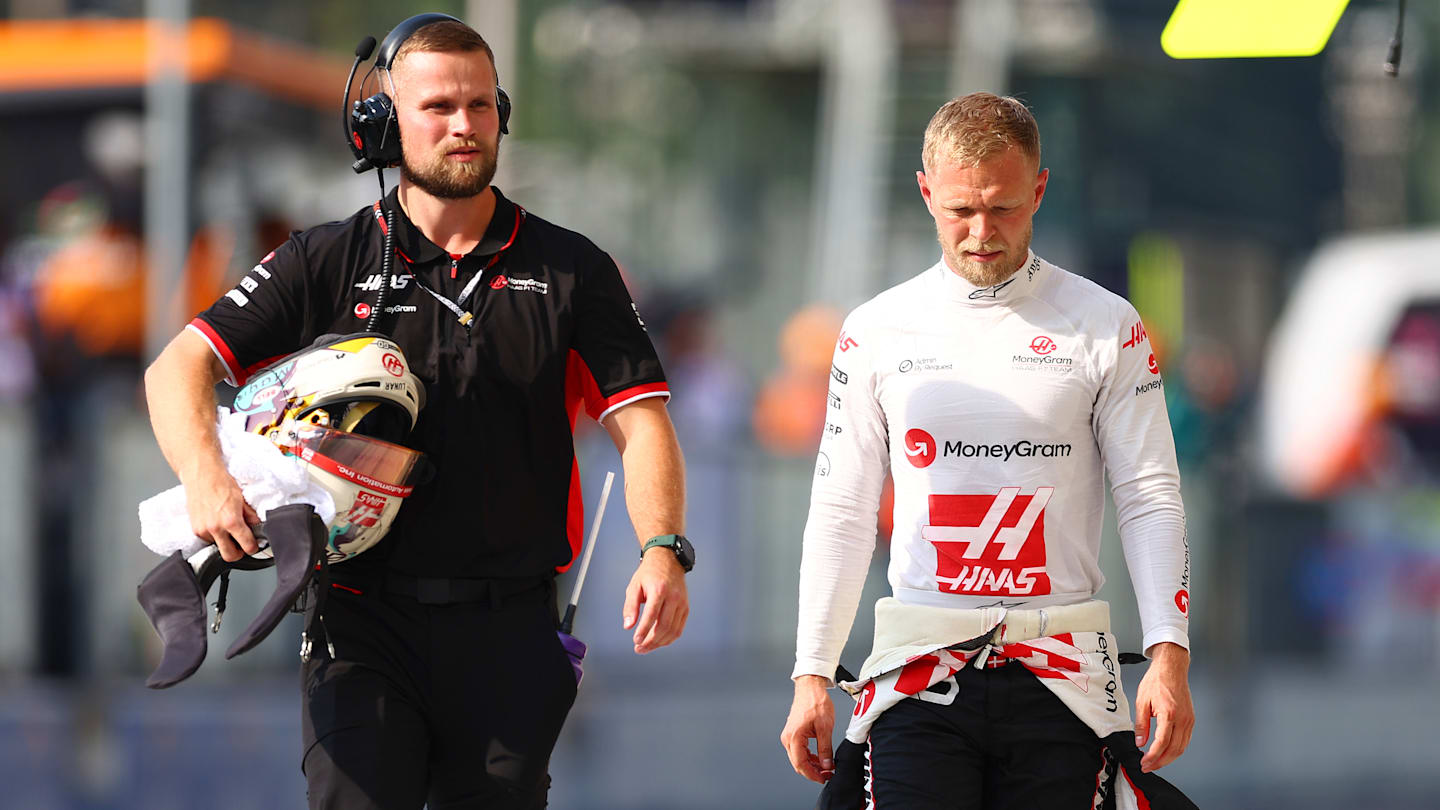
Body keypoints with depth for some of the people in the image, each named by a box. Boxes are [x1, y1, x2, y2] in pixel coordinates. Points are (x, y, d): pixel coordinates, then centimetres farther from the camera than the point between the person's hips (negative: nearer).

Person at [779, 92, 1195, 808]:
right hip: (918, 673, 0)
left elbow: (1150, 499, 3)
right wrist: (812, 675, 4)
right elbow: (840, 513, 11)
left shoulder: (1105, 327, 5)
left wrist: (1168, 655, -9)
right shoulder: (877, 332, 8)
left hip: (1059, 675, 0)